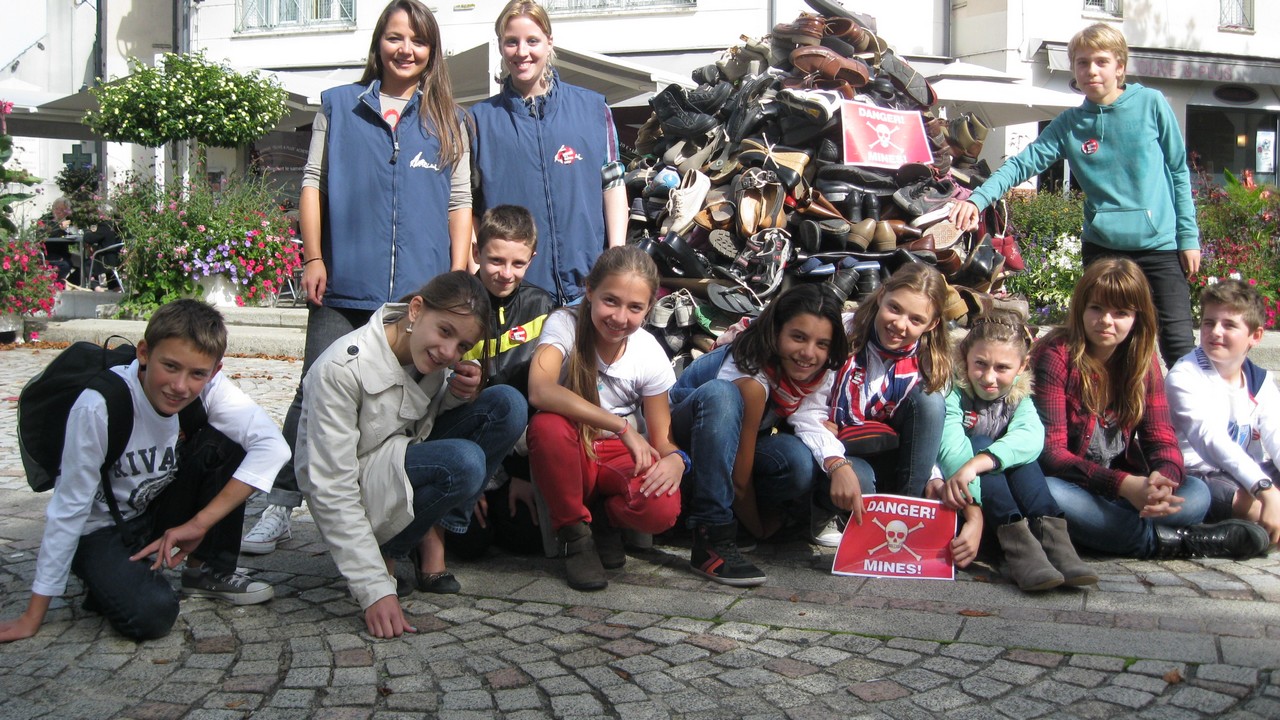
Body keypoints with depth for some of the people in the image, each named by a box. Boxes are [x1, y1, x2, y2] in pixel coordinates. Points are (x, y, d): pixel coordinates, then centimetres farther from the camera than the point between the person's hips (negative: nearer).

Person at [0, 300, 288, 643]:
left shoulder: (209, 388, -21)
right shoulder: (99, 406, -30)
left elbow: (273, 446, -29)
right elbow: (69, 508, -23)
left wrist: (200, 523, -30)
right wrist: (33, 617, -16)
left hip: (160, 507, 4)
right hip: (99, 529, -4)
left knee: (223, 441, -21)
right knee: (150, 614, -30)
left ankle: (210, 571, -4)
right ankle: (106, 581, 6)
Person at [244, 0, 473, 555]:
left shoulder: (447, 120, 12)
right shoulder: (339, 106, 11)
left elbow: (459, 201, 10)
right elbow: (313, 182, 9)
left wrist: (458, 277, 2)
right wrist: (312, 258, 0)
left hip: (420, 292, 1)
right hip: (345, 285, 0)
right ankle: (279, 508, 5)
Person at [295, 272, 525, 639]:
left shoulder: (432, 353, -6)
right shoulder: (340, 369, -26)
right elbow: (332, 492, -26)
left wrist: (462, 395, -15)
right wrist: (376, 591, -31)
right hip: (361, 492, -7)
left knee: (507, 404, -13)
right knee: (463, 462, -34)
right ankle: (389, 554, -8)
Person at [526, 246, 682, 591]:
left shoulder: (650, 355, -8)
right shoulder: (565, 324, -17)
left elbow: (662, 437, -4)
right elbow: (539, 391, -35)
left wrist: (675, 460, -29)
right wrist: (622, 426, -36)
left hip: (620, 458, 1)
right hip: (568, 457, -1)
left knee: (662, 509, -32)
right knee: (547, 426, -37)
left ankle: (603, 520, 5)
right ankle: (575, 532, -13)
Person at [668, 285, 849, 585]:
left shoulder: (812, 368, -16)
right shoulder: (752, 380, -34)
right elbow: (740, 479, -27)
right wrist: (762, 530, -14)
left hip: (730, 437, 5)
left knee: (801, 464, -29)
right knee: (720, 394, -40)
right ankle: (712, 538, -35)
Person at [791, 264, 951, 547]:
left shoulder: (928, 363, -5)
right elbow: (806, 413, -21)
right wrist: (838, 465, -36)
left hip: (885, 458, 4)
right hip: (831, 452, -4)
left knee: (928, 400, -19)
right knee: (860, 479, -38)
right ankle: (828, 513, -1)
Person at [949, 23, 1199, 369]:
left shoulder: (1151, 103, -1)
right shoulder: (1069, 124, 3)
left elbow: (1179, 170, 4)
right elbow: (1021, 164, -5)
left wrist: (1188, 235, 1)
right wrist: (978, 199, -22)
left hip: (1160, 242, -2)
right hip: (1102, 246, 2)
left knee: (1179, 345, -4)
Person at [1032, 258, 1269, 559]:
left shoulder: (1143, 361, 5)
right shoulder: (1055, 356, -12)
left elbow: (1161, 437, 0)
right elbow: (1050, 452, -19)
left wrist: (1162, 478, -26)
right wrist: (1123, 485, -32)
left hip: (1125, 492, 4)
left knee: (1196, 493, -16)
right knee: (1043, 494, -37)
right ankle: (1163, 540, -22)